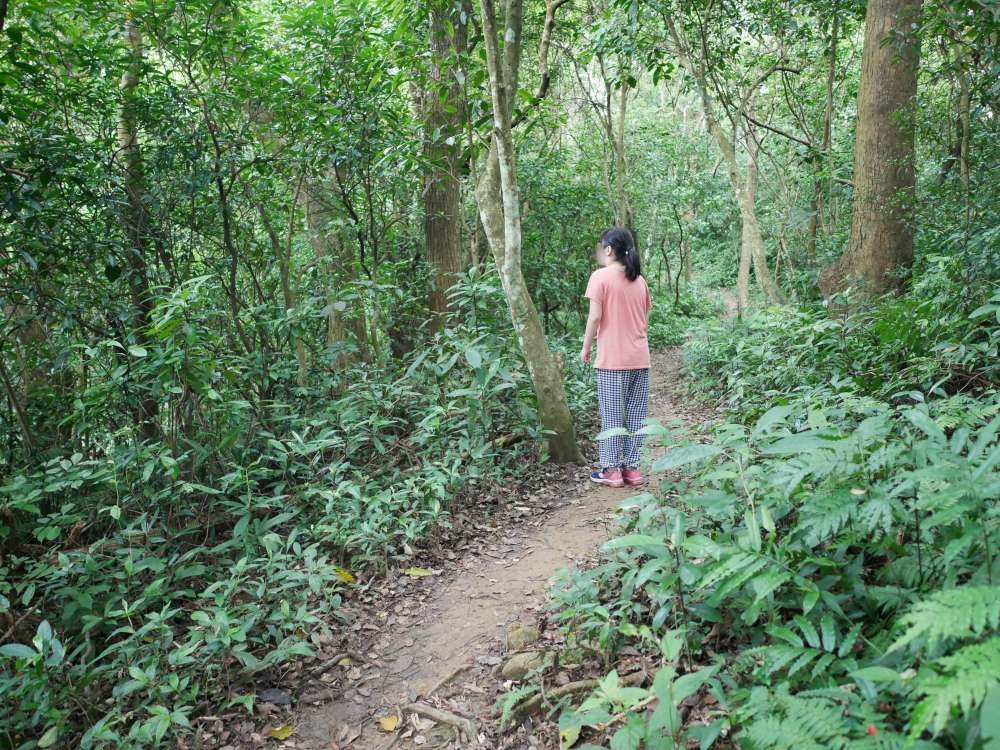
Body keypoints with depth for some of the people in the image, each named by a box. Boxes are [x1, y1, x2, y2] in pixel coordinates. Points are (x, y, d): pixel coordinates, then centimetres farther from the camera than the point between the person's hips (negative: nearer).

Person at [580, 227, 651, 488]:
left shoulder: (600, 277, -7)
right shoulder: (639, 279, 11)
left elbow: (595, 317, -11)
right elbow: (645, 318, 13)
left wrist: (586, 348, -2)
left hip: (612, 359, -5)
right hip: (640, 359, 5)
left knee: (612, 415, 1)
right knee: (636, 415, 8)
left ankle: (611, 469, 5)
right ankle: (631, 467, 12)